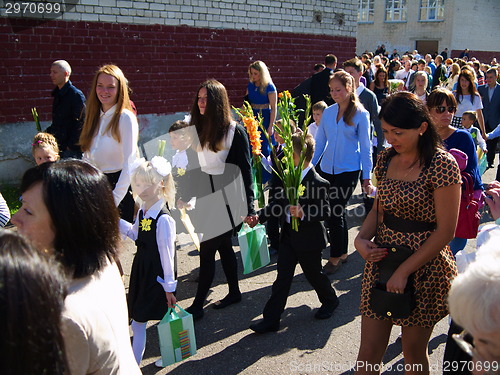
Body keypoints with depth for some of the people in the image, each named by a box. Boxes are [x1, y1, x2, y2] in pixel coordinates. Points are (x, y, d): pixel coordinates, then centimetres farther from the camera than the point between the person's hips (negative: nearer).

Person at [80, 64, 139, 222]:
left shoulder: (125, 118, -10)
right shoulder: (94, 117, 11)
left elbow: (129, 163, -16)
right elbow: (87, 157, 12)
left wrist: (115, 200, -20)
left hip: (119, 186, -6)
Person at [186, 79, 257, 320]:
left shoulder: (234, 131, -12)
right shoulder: (197, 128, 6)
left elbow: (245, 171, -11)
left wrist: (249, 208, -13)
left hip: (226, 199, -6)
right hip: (204, 196, 6)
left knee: (207, 251, -4)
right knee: (223, 247, 17)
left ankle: (198, 305, 7)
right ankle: (234, 292, 33)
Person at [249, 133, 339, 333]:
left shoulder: (318, 183, -20)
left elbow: (325, 211, -20)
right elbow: (278, 203, 11)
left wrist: (304, 213, -35)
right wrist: (259, 216, 3)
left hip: (308, 239, -6)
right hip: (288, 235, 6)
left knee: (313, 273, 15)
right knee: (282, 278, 9)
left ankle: (329, 300, 44)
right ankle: (271, 319, 14)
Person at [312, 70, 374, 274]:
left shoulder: (360, 114, -6)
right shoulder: (328, 112, 6)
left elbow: (365, 147, -4)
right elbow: (320, 142, 11)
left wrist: (367, 177, -5)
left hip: (348, 171, -4)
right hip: (327, 169, 5)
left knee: (335, 212, -4)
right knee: (336, 212, 12)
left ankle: (335, 257, 13)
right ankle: (342, 253, 28)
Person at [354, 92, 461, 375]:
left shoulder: (442, 164, -16)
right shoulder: (387, 158, 4)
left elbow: (445, 231, -16)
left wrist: (404, 271, -17)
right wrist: (362, 238, -6)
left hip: (423, 267, -5)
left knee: (414, 352, 15)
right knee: (369, 351, 10)